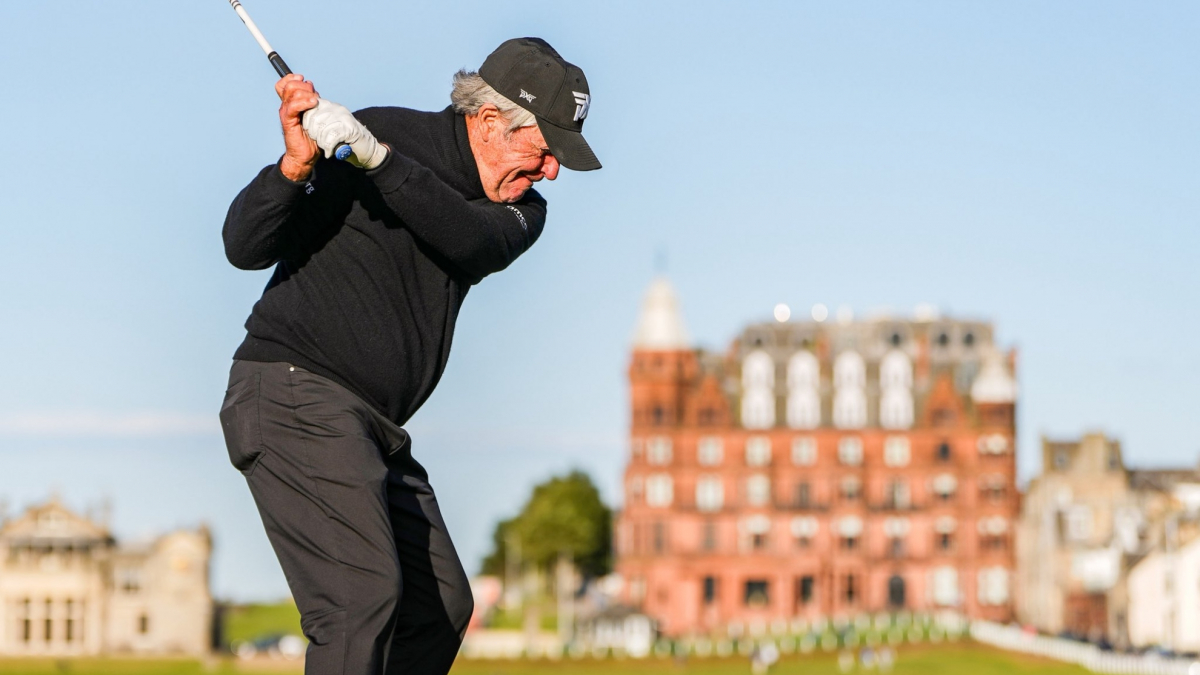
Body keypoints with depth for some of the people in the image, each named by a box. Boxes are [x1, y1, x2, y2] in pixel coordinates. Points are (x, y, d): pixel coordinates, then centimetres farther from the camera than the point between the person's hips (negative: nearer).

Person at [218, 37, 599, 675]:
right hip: (295, 398, -8)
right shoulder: (382, 132, -9)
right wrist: (298, 165, -31)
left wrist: (377, 156, -31)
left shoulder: (521, 210, 8)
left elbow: (468, 241, -18)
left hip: (376, 430, 8)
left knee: (442, 606, 11)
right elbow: (245, 246, -12)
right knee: (365, 589, -23)